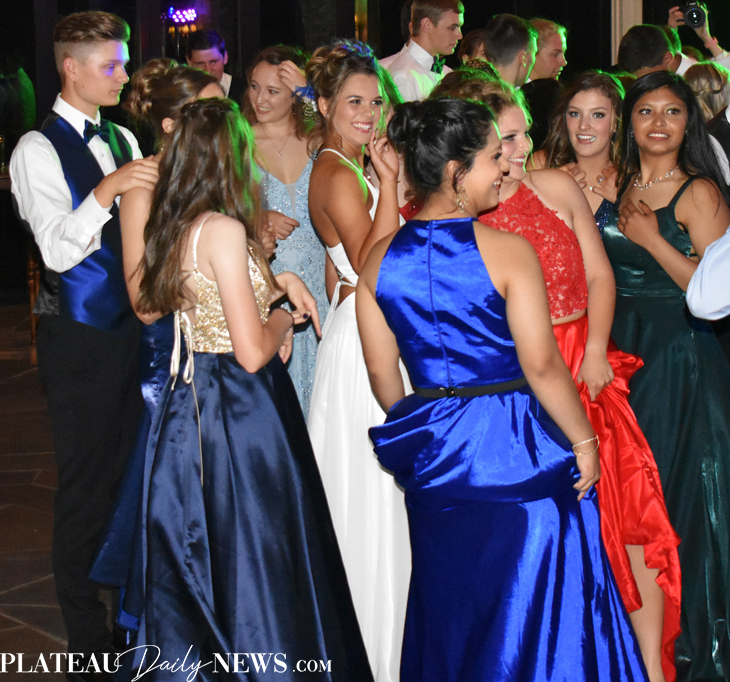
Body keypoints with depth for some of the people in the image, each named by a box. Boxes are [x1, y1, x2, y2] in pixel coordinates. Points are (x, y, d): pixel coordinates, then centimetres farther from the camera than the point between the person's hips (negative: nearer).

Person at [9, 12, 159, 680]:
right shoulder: (38, 149, -10)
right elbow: (58, 250, -20)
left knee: (134, 475, 15)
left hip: (131, 324, 7)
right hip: (80, 339, -6)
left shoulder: (123, 139, 11)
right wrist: (107, 190, -30)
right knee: (86, 488, 1)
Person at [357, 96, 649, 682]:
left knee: (451, 606, 19)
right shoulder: (507, 251, -16)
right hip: (518, 449, -5)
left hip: (435, 454, 5)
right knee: (535, 604, 11)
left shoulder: (380, 260, -2)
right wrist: (583, 440, -6)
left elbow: (382, 373, 4)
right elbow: (542, 364, -17)